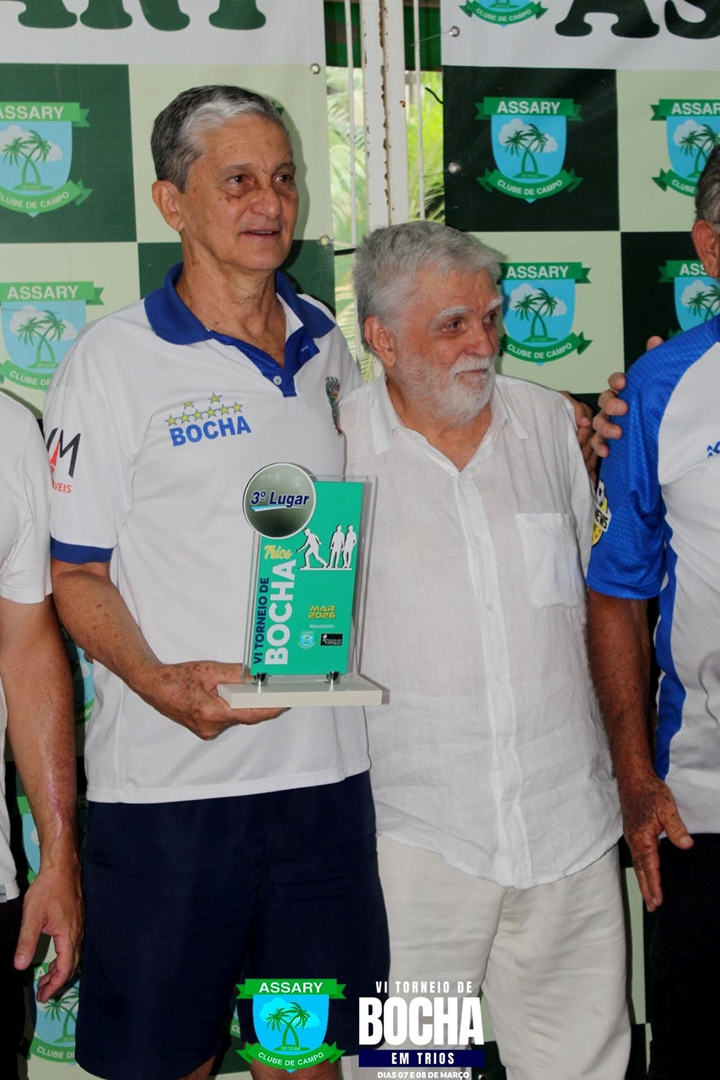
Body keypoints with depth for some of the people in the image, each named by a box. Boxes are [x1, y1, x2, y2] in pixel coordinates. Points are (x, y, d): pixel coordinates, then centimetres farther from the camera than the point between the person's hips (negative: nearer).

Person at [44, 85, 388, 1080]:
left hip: (325, 764, 4)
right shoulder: (114, 356, -5)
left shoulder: (326, 345, 10)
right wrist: (162, 684, -21)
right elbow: (76, 572, -5)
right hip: (168, 777, -4)